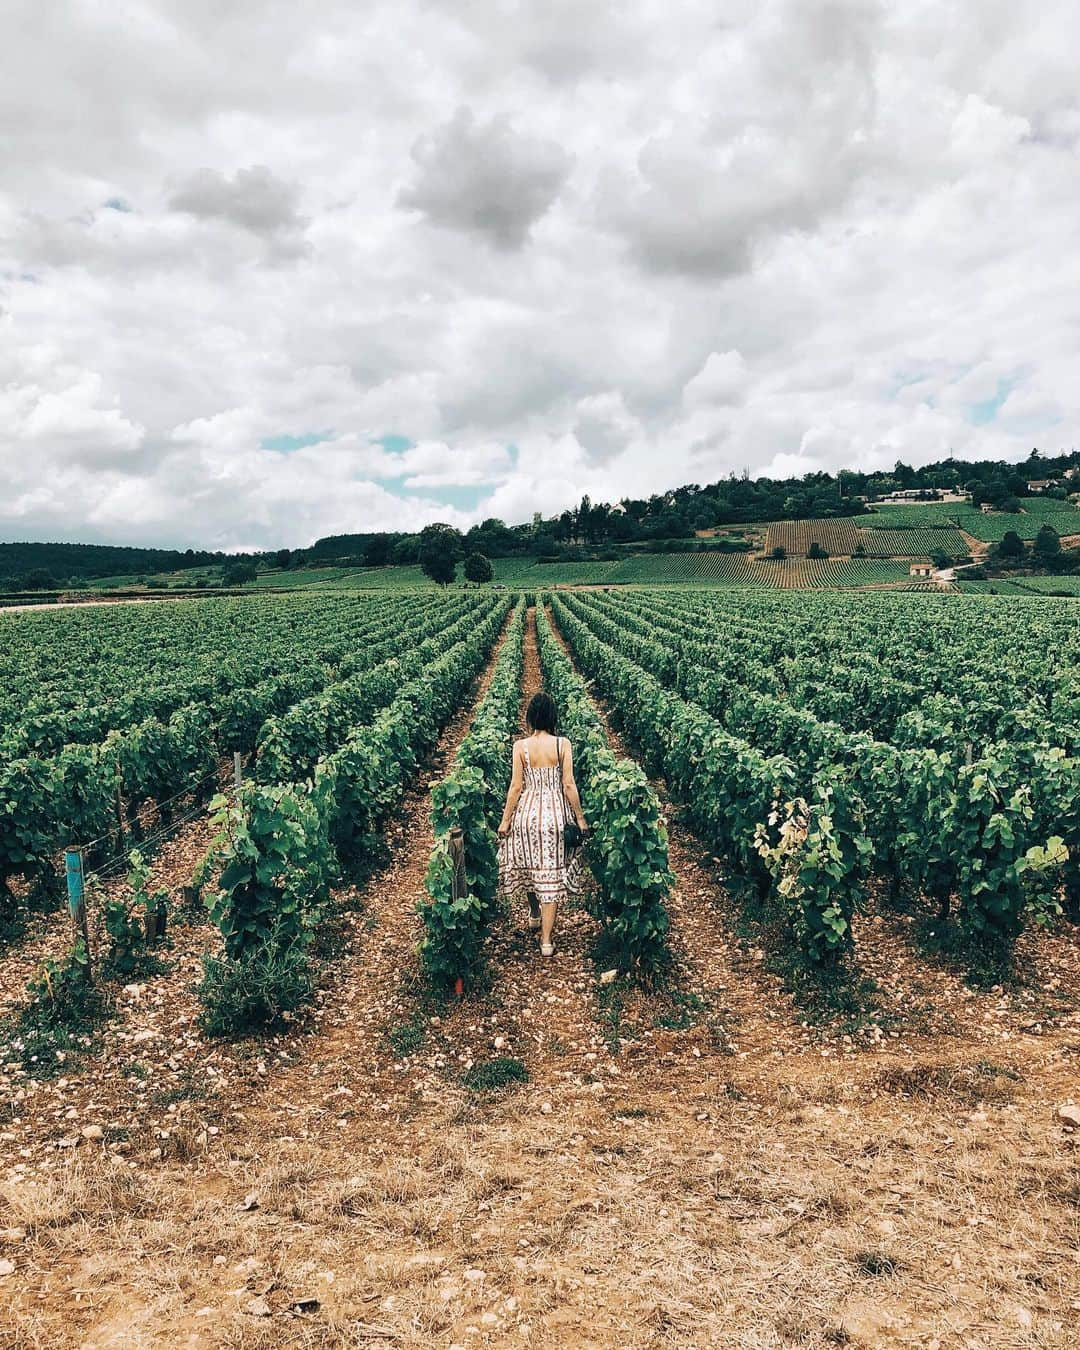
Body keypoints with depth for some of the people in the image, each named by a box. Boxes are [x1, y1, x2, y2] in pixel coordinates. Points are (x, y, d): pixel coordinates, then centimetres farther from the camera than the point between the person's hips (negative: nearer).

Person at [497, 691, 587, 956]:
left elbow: (516, 787, -6)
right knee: (551, 874, 5)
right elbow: (569, 785, -8)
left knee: (528, 866, 23)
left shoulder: (520, 746, -8)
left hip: (527, 810, 1)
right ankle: (546, 940, 7)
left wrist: (505, 820, 5)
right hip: (556, 812, 0)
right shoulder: (563, 744, -9)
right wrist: (580, 817, 3)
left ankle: (534, 915, 44)